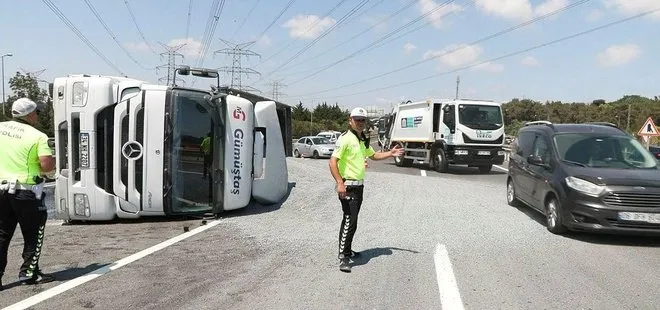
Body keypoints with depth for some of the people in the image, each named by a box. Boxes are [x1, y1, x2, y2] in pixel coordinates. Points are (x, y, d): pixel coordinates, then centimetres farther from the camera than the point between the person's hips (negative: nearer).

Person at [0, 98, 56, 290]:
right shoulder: (37, 136, -11)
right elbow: (47, 164, -21)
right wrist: (41, 170, 1)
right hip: (26, 192, -5)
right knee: (33, 234, 11)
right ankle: (28, 272, 15)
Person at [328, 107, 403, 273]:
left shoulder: (363, 140, 13)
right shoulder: (345, 138, -15)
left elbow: (373, 155, 30)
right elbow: (332, 162, -22)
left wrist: (390, 153, 17)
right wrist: (340, 183, -30)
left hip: (359, 186, 9)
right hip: (348, 187, -9)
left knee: (351, 220, 17)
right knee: (349, 221, -12)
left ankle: (347, 250, 30)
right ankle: (343, 258, -7)